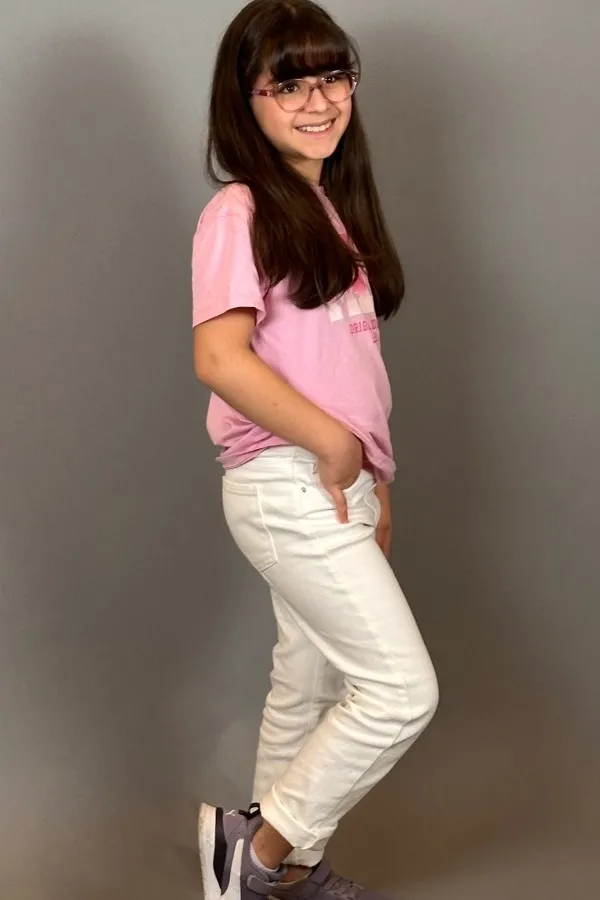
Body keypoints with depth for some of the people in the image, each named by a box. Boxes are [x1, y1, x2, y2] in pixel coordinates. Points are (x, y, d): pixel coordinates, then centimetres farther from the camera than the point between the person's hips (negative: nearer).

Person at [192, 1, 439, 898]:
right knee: (403, 690, -7)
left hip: (338, 484, 8)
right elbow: (220, 358, -23)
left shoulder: (336, 205, 13)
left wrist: (376, 480, 12)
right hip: (287, 486, -8)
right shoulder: (242, 212, -12)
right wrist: (334, 446, -18)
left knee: (312, 685, 17)